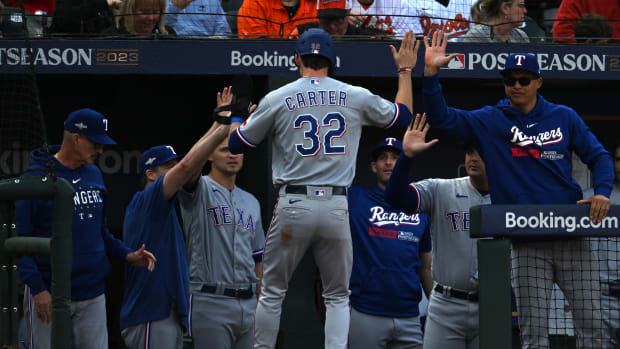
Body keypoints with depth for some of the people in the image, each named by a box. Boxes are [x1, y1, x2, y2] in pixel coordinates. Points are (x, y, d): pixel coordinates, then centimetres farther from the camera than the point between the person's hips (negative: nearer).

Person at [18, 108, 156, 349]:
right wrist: (37, 288, -19)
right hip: (49, 296, -6)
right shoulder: (37, 178, -8)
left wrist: (127, 255, 7)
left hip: (92, 295, 6)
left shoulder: (93, 175, 13)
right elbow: (20, 238, -11)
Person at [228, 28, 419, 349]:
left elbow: (235, 145, 8)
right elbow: (402, 116, 20)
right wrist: (405, 71, 33)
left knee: (272, 292, 9)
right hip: (336, 208, 1)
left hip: (293, 205, -1)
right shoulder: (356, 97, 4)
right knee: (337, 296, 10)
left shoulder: (277, 99, 0)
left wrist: (231, 120, 29)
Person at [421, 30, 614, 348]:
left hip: (572, 239, 1)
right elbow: (441, 118, -3)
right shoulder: (490, 122, 7)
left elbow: (598, 157, 11)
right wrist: (431, 73, -16)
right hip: (527, 244, -1)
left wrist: (602, 192, -8)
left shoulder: (564, 117, 9)